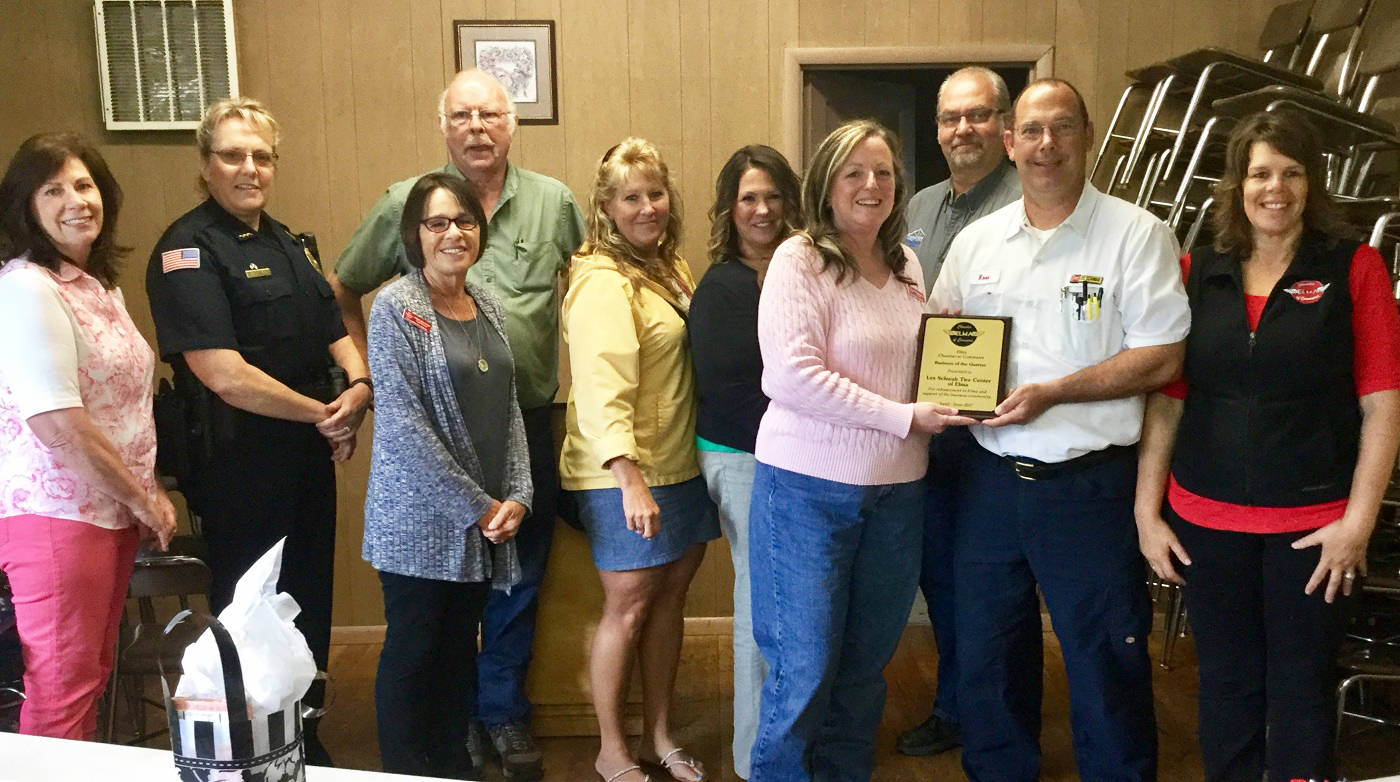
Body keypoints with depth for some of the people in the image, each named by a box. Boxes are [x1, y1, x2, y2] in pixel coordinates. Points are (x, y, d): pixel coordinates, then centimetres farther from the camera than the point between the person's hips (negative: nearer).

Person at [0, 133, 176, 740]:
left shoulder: (101, 284, 14)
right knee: (61, 692, 0)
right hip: (55, 514, -8)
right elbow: (56, 423, -20)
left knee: (94, 676, 15)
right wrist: (142, 499, -11)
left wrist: (149, 492, 9)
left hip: (112, 511, 8)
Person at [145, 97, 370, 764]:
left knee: (310, 610, 18)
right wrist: (323, 414, -13)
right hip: (241, 466, -8)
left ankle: (306, 748, 35)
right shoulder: (189, 250, -12)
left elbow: (333, 330, 16)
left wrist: (359, 384, -6)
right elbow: (223, 374, -21)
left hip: (308, 456, 8)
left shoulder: (285, 243, 14)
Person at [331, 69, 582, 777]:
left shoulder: (554, 203, 3)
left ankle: (504, 711, 31)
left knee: (519, 578, 12)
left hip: (528, 422, 1)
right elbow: (342, 291, 10)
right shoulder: (404, 204, 0)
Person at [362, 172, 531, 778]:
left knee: (460, 649, 15)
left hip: (488, 519, 6)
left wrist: (516, 496, -2)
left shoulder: (488, 306, 9)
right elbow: (404, 427, -16)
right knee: (412, 652, 6)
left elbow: (509, 410, 10)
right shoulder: (396, 308, -10)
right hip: (421, 517, -6)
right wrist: (476, 507, -14)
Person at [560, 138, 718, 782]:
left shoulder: (669, 266, 12)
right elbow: (601, 387, -25)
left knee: (671, 593, 14)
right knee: (628, 605, 3)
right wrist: (630, 479, -34)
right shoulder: (601, 281, -15)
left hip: (680, 463, 8)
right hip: (623, 472, -8)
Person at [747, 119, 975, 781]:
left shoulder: (905, 265, 11)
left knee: (866, 663, 16)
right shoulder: (799, 261, -9)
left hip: (896, 489, 6)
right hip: (809, 486, -6)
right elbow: (791, 376, -20)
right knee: (804, 668, 2)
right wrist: (904, 418, -17)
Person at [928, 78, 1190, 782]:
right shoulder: (976, 241, 9)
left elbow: (1161, 357, -10)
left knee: (1105, 665, 7)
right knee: (984, 652, 17)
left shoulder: (1136, 234, -5)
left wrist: (1051, 393, -19)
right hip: (990, 477, 5)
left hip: (1090, 484, -4)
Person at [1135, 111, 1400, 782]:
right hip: (1206, 520, 2)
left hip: (1313, 524, -2)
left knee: (1301, 694, 8)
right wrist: (1146, 512, 2)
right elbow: (1166, 400, 4)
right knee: (1226, 688, 13)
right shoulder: (1196, 274, 4)